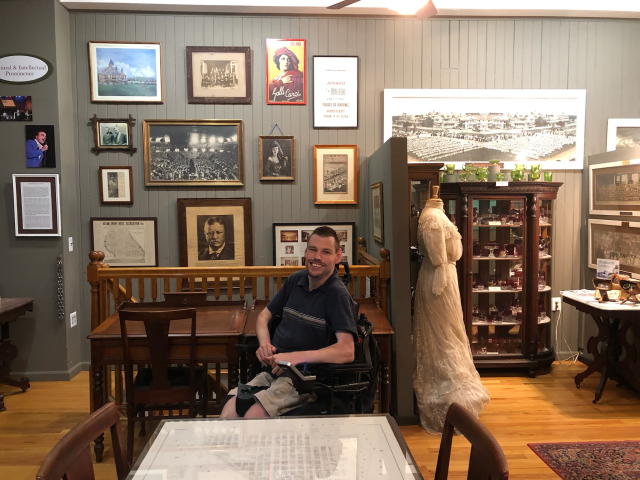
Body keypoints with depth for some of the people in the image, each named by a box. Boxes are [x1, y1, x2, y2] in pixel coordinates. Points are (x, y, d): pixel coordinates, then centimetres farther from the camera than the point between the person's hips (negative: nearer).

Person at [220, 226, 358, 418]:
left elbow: (347, 351, -20)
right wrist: (264, 343, 0)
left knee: (251, 416, -28)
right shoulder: (295, 280, 11)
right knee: (226, 416, -18)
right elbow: (264, 316, 22)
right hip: (272, 371, 5)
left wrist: (295, 357, -23)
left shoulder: (337, 295, -10)